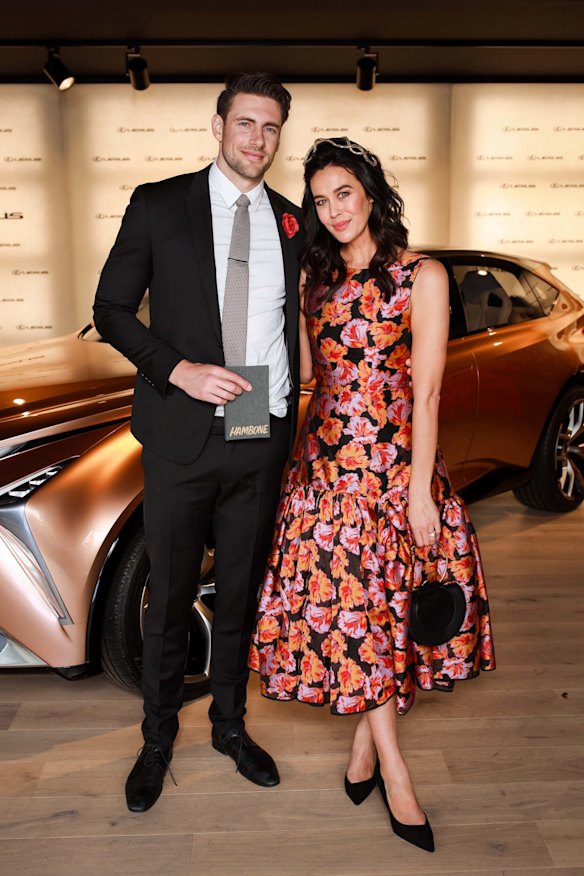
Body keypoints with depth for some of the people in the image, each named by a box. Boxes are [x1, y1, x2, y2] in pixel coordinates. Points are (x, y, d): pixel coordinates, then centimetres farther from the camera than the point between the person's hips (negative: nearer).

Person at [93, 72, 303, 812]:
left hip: (263, 443, 3)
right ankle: (158, 738, 32)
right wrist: (179, 370, -16)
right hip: (183, 437, -3)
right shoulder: (159, 205, 0)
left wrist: (291, 420, 8)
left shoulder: (292, 223, 10)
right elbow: (112, 309, -1)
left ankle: (230, 725, 37)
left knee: (242, 593, 16)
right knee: (169, 598, 10)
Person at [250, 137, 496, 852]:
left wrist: (421, 490, -12)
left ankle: (365, 750, 26)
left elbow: (426, 392, -9)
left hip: (394, 460, -3)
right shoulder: (319, 278, 11)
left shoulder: (422, 276, -4)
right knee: (346, 604, 3)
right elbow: (307, 369, 7)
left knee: (381, 601, 6)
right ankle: (391, 769, 16)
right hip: (327, 460, 4)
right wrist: (289, 296, 4)